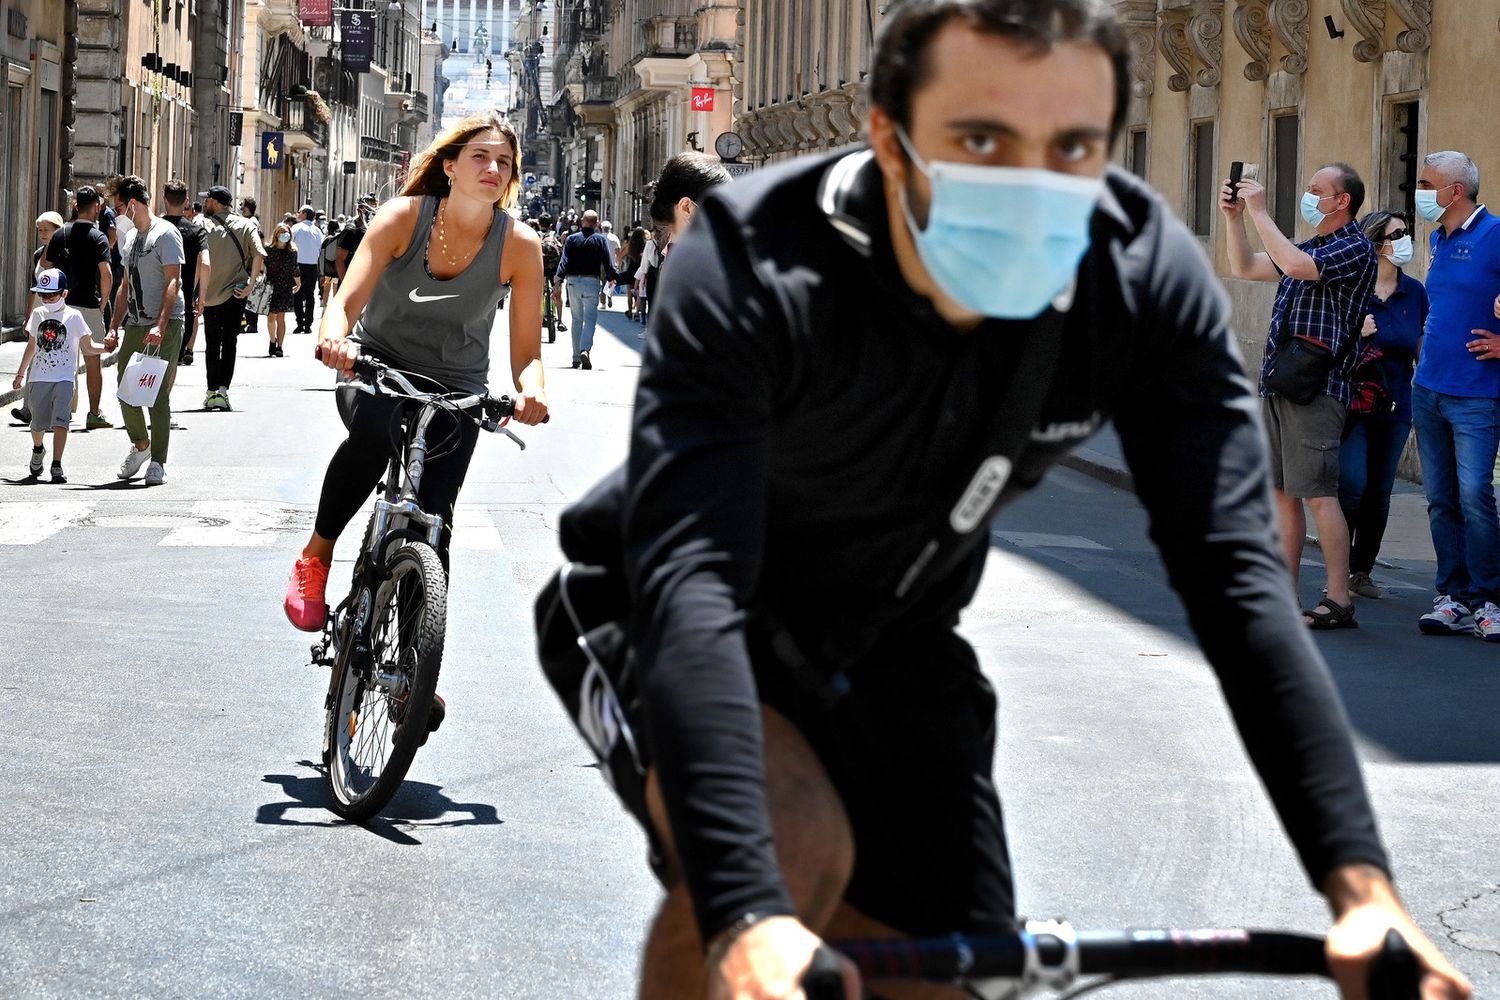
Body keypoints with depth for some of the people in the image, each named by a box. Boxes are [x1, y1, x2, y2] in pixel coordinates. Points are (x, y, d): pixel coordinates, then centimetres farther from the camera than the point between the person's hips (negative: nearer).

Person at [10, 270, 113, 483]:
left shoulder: (73, 316, -1)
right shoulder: (37, 315, 9)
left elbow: (88, 347, 2)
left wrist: (105, 347, -17)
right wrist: (21, 374, 22)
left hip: (64, 377, -3)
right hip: (38, 377, 3)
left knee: (60, 420, -18)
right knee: (38, 422, 9)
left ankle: (56, 466, -19)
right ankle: (37, 451, 40)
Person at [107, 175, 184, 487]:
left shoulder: (165, 233, -9)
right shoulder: (131, 238, 18)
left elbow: (173, 282, -17)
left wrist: (160, 326, -26)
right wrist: (114, 327, 17)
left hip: (165, 324, -8)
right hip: (135, 324, 8)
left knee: (158, 395, -8)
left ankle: (157, 462, -3)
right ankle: (140, 444, 28)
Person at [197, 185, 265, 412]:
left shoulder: (204, 224, -3)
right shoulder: (245, 225, 3)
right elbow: (259, 256, -9)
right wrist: (250, 286, -8)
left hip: (210, 292, -1)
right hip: (235, 294, 1)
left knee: (212, 344, 10)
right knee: (230, 342, 6)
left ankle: (212, 392, 9)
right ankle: (223, 388, -8)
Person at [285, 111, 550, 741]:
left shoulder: (519, 245, -13)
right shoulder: (404, 216, -16)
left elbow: (526, 351, -11)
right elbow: (347, 299, -24)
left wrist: (532, 390, -35)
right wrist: (334, 336, -47)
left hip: (455, 388, 2)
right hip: (380, 363, -1)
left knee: (432, 520, -10)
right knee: (373, 429, -36)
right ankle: (316, 556, -12)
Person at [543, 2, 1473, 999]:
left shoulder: (1151, 281, -22)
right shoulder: (755, 270, -34)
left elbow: (1238, 578, -26)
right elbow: (691, 581, -43)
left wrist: (1361, 882, -37)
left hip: (888, 646, 5)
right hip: (665, 623, -4)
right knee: (796, 848, -33)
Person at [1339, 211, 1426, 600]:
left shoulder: (1415, 292, 6)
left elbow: (1423, 349, 14)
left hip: (1395, 408, 4)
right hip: (1351, 403, -4)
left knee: (1379, 492, 8)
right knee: (1352, 485, -13)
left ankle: (1362, 572, 19)